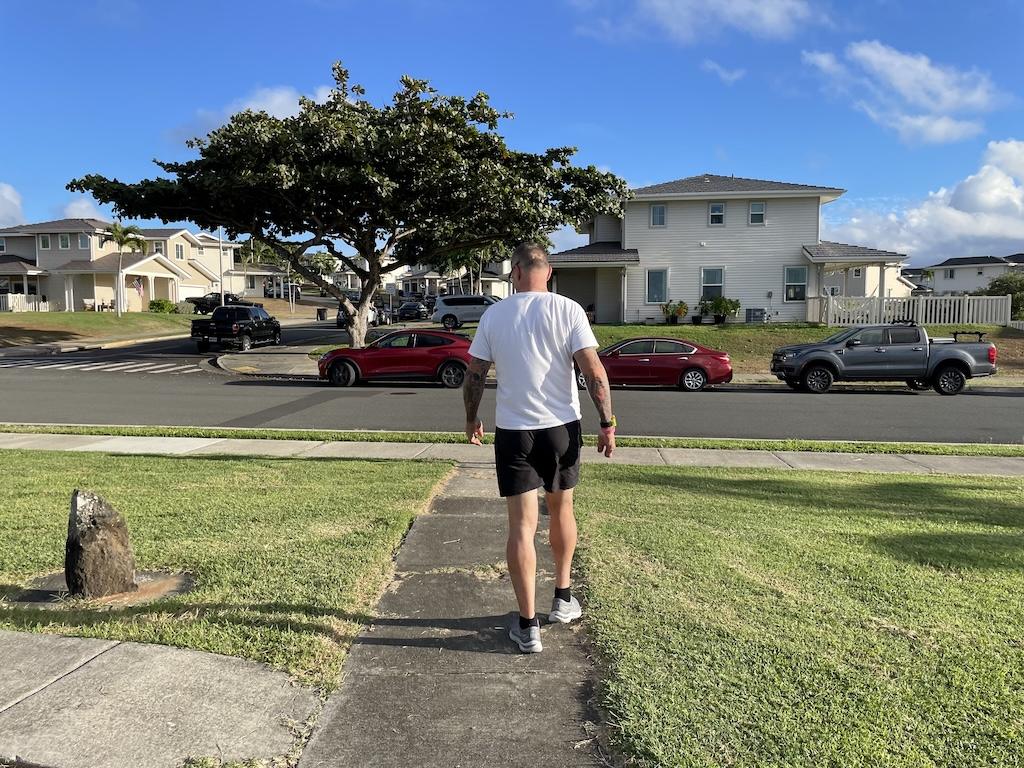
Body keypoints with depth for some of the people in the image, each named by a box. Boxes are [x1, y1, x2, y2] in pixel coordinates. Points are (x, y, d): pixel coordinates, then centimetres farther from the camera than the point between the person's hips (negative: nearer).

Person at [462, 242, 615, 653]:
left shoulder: (493, 315, 1)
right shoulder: (567, 310, -5)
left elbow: (474, 375, 4)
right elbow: (594, 371, -11)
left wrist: (471, 419, 18)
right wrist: (607, 423, -4)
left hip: (512, 431, 0)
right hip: (561, 427, 0)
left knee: (521, 525, 3)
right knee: (561, 508, 21)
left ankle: (527, 626, 6)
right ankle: (563, 598, 34)